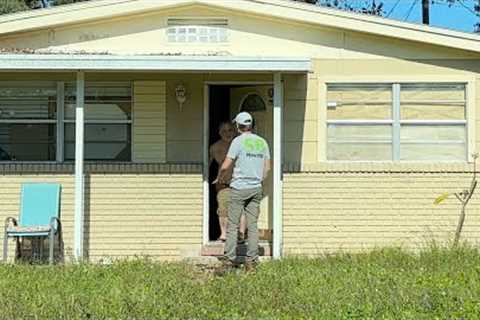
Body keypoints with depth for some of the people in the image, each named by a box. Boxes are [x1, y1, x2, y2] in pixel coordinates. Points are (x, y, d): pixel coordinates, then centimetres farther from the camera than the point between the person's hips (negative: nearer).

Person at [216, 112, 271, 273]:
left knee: (232, 225, 0)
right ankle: (251, 262, 5)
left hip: (239, 187, -5)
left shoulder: (238, 141, -8)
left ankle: (229, 260, -2)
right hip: (256, 188, 5)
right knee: (253, 225, 6)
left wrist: (220, 177, 9)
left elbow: (225, 166, -10)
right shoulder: (262, 142, 8)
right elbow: (267, 167, 12)